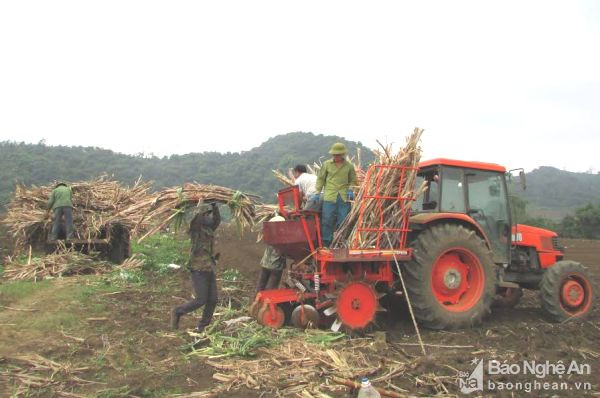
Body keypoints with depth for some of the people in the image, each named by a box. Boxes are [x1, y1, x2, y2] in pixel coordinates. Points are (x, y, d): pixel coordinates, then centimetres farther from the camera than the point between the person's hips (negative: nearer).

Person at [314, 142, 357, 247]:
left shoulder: (349, 166, 7)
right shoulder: (327, 164, 6)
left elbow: (352, 180, 16)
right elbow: (320, 179, 12)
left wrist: (350, 190, -2)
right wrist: (317, 193, 7)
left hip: (344, 197, 1)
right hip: (329, 196, -1)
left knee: (343, 221, 3)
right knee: (327, 220, -2)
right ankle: (326, 243, 6)